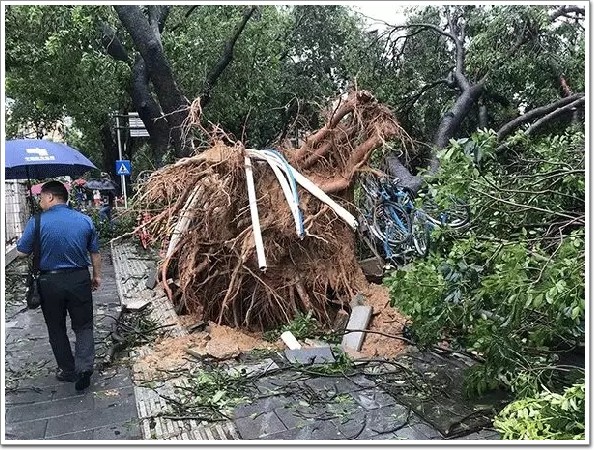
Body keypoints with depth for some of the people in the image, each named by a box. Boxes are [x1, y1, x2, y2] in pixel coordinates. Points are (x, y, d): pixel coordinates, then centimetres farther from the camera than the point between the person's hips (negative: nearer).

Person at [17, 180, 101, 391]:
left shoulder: (37, 222, -11)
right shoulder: (85, 220, -2)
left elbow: (21, 252, -4)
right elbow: (95, 252, 5)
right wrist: (97, 275, 17)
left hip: (50, 283, -1)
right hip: (79, 279, 1)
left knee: (57, 329, 16)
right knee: (83, 326, 12)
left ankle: (68, 370, 24)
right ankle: (84, 366, -2)